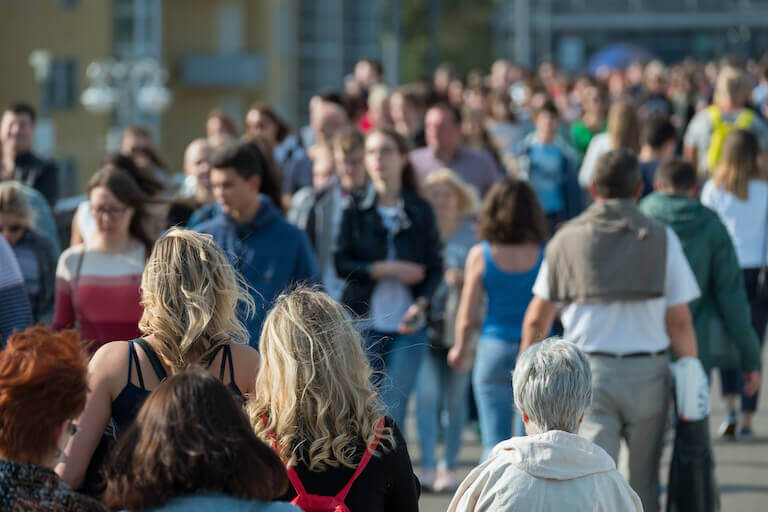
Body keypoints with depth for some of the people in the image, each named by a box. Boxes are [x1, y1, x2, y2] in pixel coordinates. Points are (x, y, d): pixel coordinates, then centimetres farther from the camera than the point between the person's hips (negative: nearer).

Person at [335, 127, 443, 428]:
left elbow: (435, 267, 3)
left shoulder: (421, 211, 6)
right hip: (364, 322, 0)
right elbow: (341, 265, -2)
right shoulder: (356, 210, 4)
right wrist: (390, 269, -11)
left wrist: (421, 303, -14)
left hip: (407, 327, 0)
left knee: (393, 412, -7)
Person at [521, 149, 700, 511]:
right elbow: (679, 322, -2)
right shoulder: (661, 239, 1)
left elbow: (537, 318, 10)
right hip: (647, 372, 0)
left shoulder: (566, 239, 6)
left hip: (588, 371, 0)